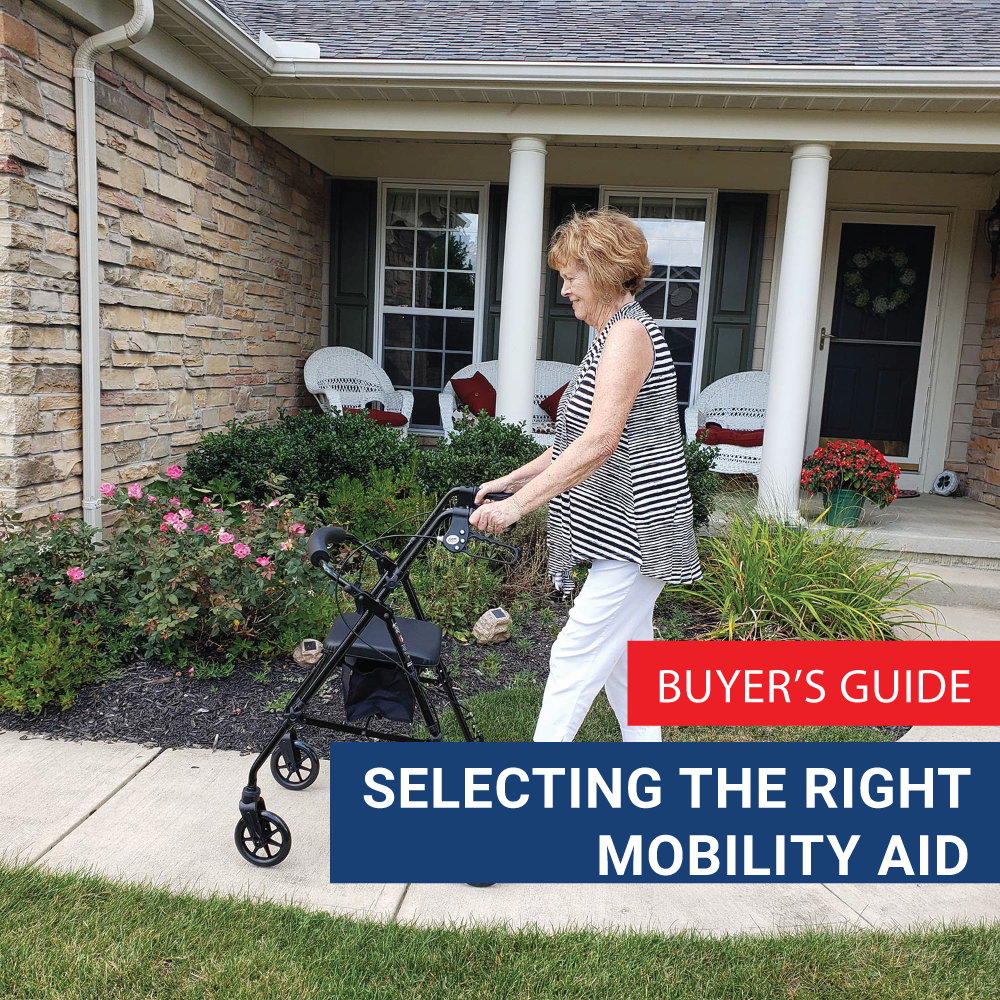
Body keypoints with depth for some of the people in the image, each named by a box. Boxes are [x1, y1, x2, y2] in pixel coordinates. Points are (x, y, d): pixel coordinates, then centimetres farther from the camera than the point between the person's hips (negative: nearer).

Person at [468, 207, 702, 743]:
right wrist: (509, 481, 13)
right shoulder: (609, 335, 17)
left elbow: (599, 442, -27)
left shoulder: (628, 331, -16)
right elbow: (575, 442, 19)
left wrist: (517, 505, -27)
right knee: (623, 656, 17)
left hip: (636, 527, -11)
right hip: (620, 523, 11)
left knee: (575, 656, -7)